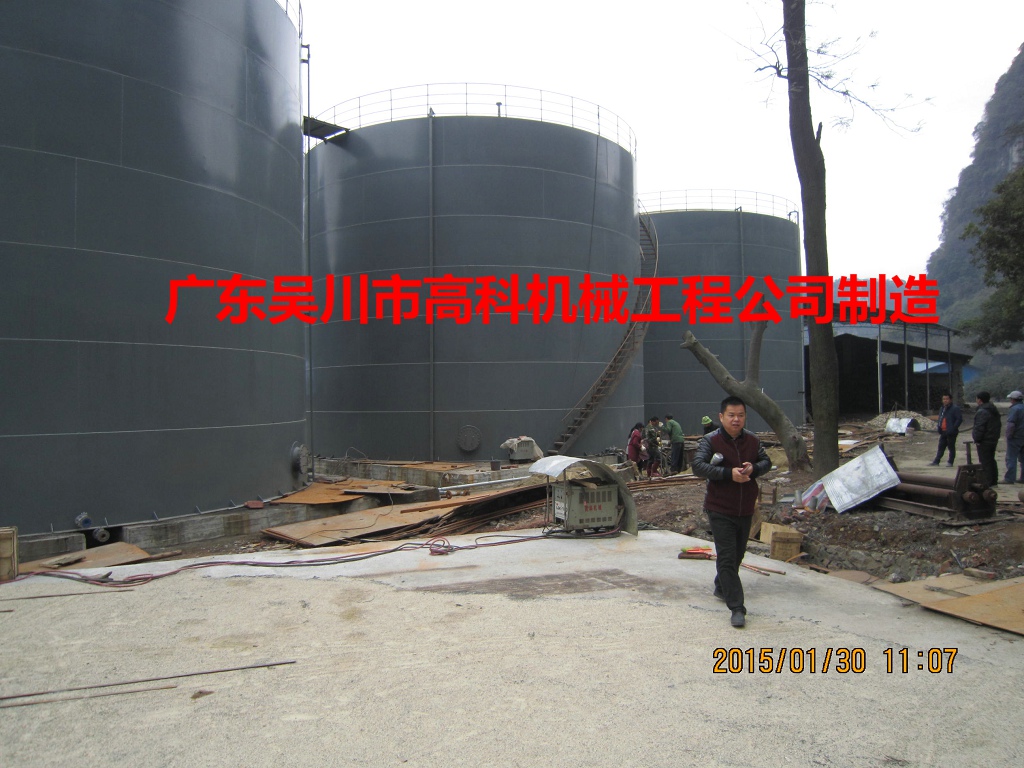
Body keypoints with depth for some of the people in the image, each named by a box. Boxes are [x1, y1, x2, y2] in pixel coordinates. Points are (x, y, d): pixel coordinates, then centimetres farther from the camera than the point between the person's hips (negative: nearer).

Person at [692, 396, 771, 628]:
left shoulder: (752, 440, 4)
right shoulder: (710, 441, -11)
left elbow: (766, 461, 12)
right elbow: (698, 466, -21)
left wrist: (754, 468, -12)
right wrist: (729, 473, -29)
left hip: (745, 509, 6)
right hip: (720, 510, -5)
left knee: (737, 554, 20)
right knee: (727, 557, -9)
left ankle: (721, 587, 43)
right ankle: (737, 608, -7)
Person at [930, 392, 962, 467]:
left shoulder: (955, 408, -11)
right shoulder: (942, 408, 15)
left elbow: (960, 419, -15)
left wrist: (953, 428, -19)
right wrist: (939, 428, 12)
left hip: (951, 433, -8)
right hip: (943, 432, 8)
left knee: (951, 447, 3)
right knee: (941, 447, 9)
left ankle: (950, 462, 9)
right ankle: (936, 461, 10)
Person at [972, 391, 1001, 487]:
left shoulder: (982, 412, -20)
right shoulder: (994, 411, 13)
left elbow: (979, 428, -24)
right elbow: (999, 425, 20)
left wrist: (976, 439, -15)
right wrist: (996, 436, 23)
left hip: (984, 441, -10)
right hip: (994, 440, 10)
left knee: (985, 462, -5)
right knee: (991, 460, 17)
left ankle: (987, 482, -4)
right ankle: (994, 481, 23)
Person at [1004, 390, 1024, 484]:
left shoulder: (1015, 409, -17)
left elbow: (1011, 424, -24)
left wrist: (1008, 435, -13)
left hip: (1015, 438, -8)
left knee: (1011, 458, -4)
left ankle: (1010, 479, -4)